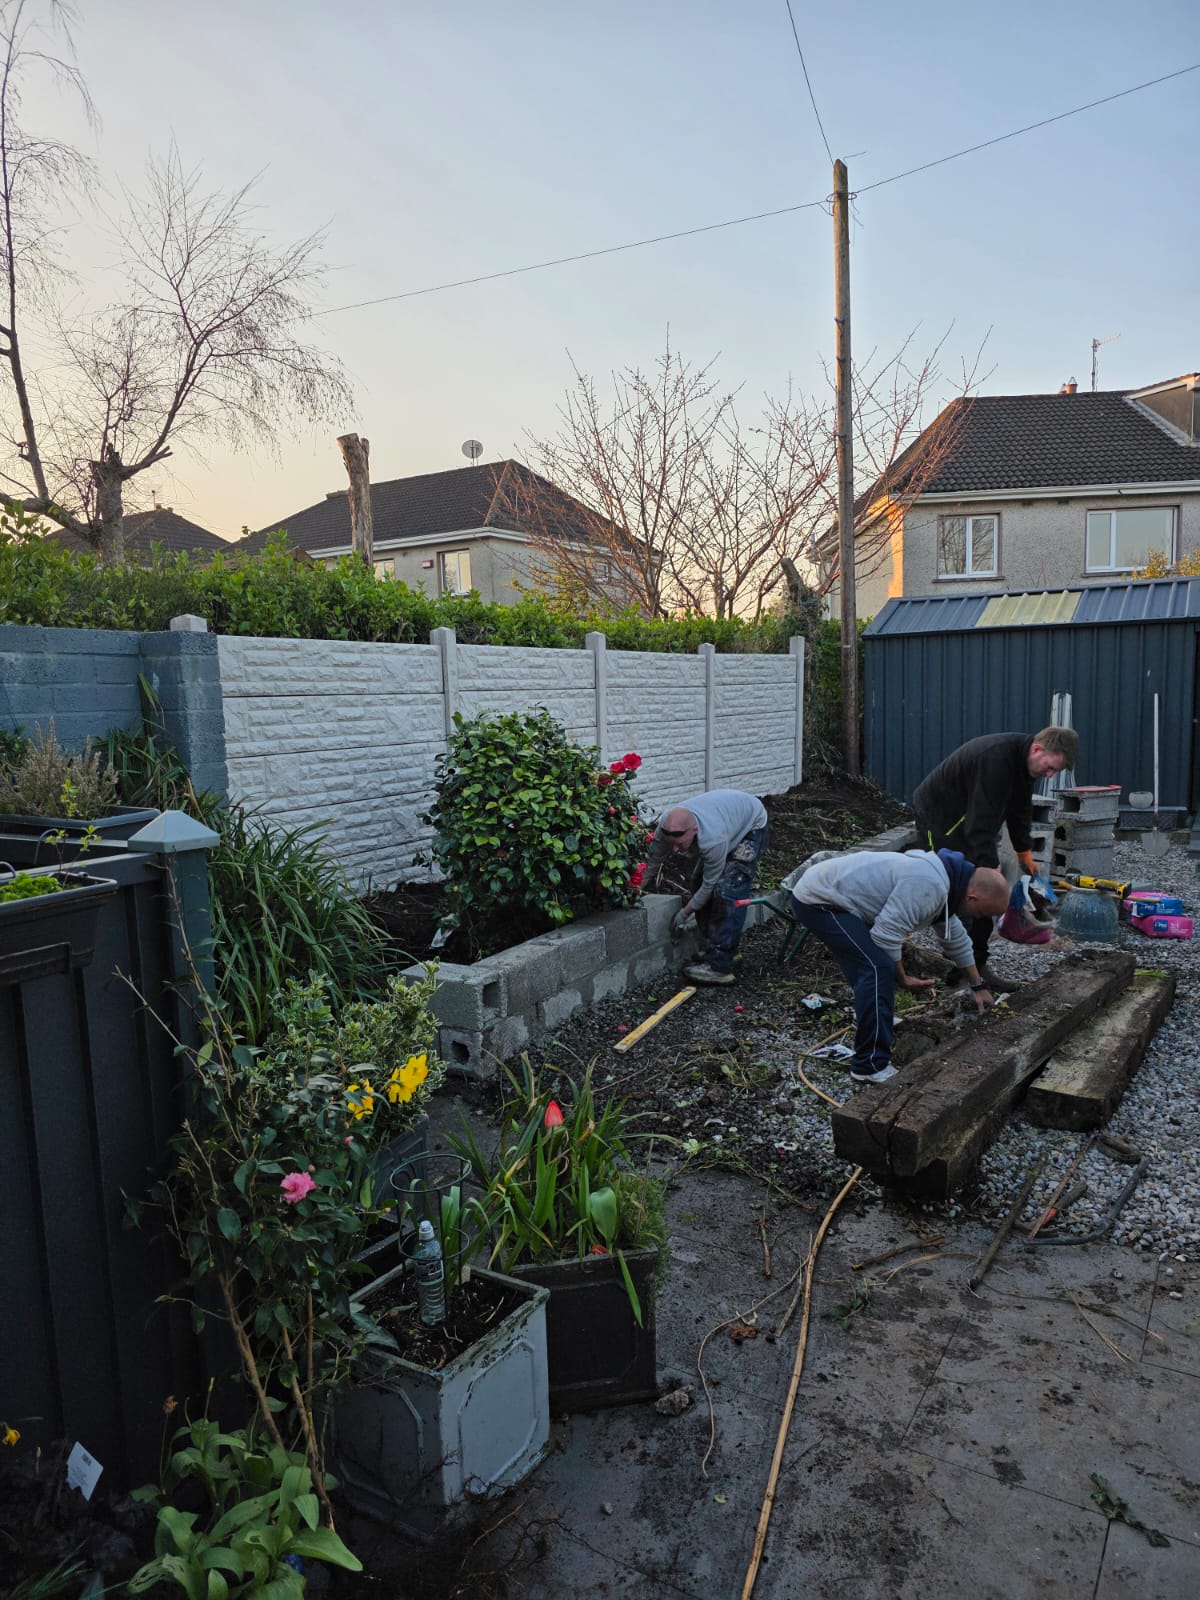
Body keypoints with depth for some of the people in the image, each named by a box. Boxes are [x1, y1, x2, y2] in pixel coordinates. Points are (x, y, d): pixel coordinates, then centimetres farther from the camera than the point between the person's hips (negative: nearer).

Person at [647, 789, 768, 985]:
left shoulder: (712, 839, -43)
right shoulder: (666, 825, -27)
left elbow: (709, 884, -27)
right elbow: (652, 858, -10)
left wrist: (685, 913, -16)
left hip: (751, 825, -7)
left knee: (727, 891, -19)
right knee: (698, 881, 4)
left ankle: (719, 967, -18)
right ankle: (713, 949, 19)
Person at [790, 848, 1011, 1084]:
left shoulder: (943, 879, 12)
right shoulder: (929, 886, -22)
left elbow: (955, 937, 26)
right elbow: (887, 933, -24)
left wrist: (978, 985, 34)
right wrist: (902, 979, -8)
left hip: (823, 887, 11)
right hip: (818, 902, -11)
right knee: (878, 967, -19)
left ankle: (869, 1016, 41)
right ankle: (871, 1066, -15)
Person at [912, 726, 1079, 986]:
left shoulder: (1024, 760, -3)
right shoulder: (996, 759, -33)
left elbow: (1020, 809, 12)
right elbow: (983, 820, -34)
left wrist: (1025, 852, 15)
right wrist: (990, 869, -33)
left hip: (968, 818, 10)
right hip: (939, 817, -9)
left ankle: (976, 966, 12)